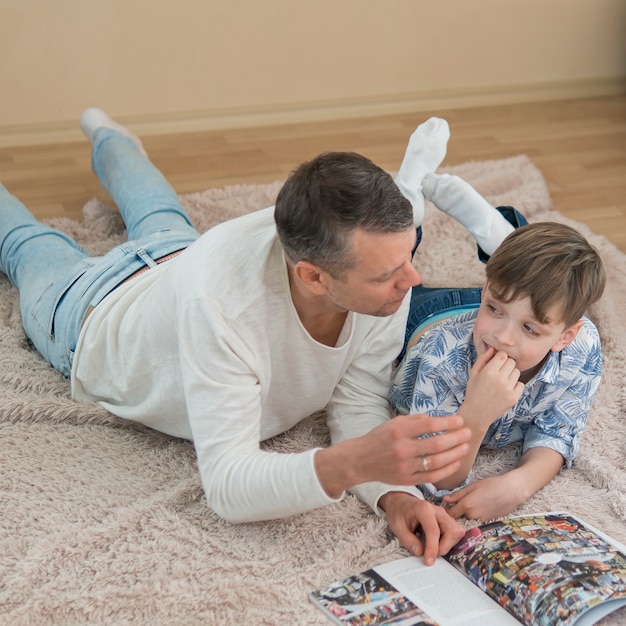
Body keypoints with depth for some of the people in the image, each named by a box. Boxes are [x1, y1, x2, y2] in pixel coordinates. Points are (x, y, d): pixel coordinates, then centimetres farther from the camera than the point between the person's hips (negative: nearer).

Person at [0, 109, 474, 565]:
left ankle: (109, 140, 67)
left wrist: (397, 494, -51)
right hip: (92, 316, -4)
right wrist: (352, 463, -70)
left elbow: (358, 405, -31)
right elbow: (228, 486, -53)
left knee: (162, 222, 41)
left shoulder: (385, 259, -39)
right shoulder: (221, 303, -54)